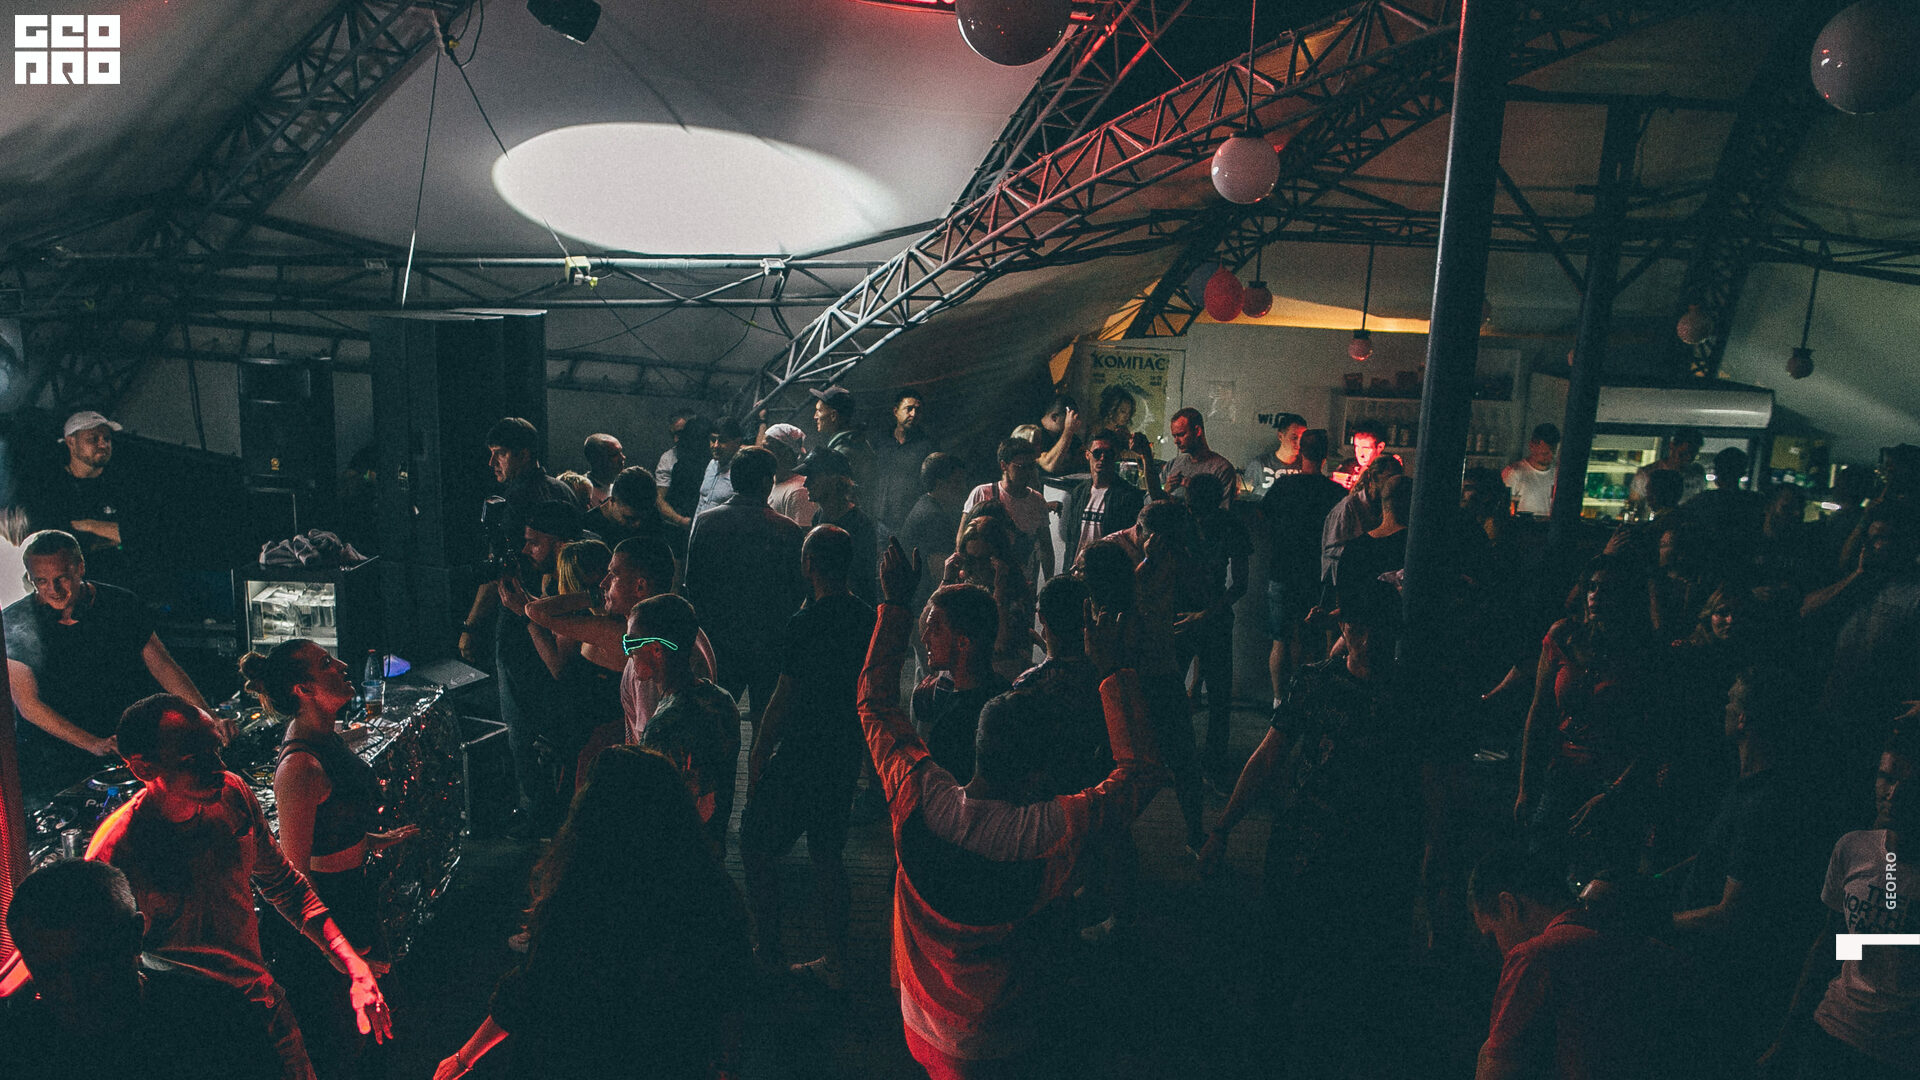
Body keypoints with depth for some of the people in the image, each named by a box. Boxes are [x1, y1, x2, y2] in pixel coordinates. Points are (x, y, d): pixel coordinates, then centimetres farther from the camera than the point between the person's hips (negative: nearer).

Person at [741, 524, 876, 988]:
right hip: (847, 754, 7)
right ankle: (834, 963, 23)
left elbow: (786, 695, -17)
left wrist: (758, 753, -5)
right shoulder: (867, 616, 2)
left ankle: (769, 954, 17)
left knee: (755, 845, 10)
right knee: (827, 854, 16)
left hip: (803, 755, -7)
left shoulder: (807, 621, -20)